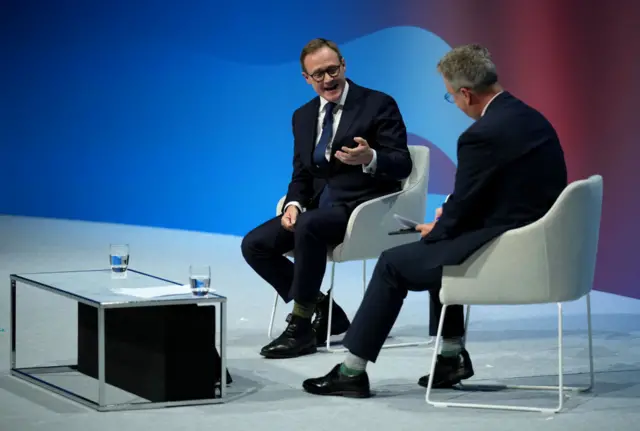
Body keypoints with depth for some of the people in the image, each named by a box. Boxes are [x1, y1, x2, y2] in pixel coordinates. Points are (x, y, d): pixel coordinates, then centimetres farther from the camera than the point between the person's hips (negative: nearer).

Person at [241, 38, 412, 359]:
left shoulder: (379, 105, -4)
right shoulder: (304, 116, 14)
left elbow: (402, 164, -9)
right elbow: (301, 174, 16)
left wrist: (370, 159, -31)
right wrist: (293, 204, -6)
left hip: (363, 206, -7)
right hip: (319, 207, 7)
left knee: (309, 226, -35)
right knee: (255, 244, -12)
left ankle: (301, 327, -25)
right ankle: (322, 311, 1)